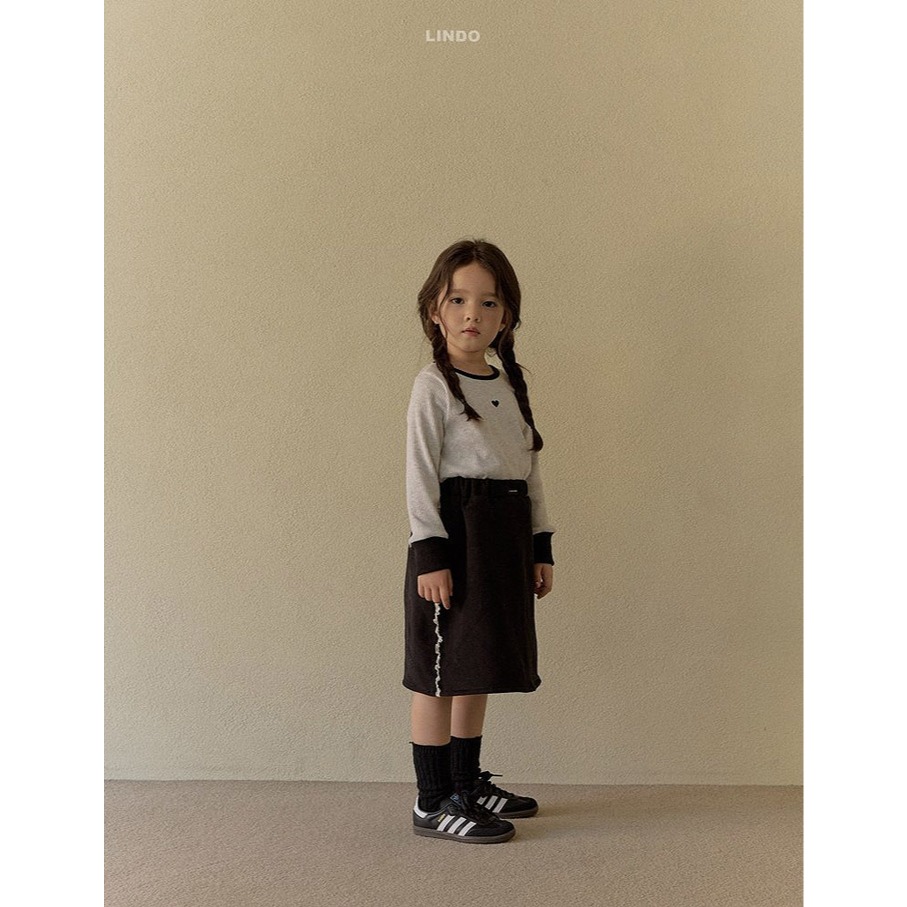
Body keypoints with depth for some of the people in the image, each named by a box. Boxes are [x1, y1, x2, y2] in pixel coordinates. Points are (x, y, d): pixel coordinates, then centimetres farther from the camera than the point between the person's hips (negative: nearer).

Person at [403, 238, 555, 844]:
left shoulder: (511, 383, 13)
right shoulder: (433, 385, -7)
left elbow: (531, 470, 15)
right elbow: (420, 474, -11)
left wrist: (541, 546, 13)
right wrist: (429, 552, -17)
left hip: (505, 537, 7)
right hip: (455, 531, -7)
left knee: (477, 667, 16)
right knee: (441, 673, -1)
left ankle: (468, 783, 29)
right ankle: (432, 802, 10)